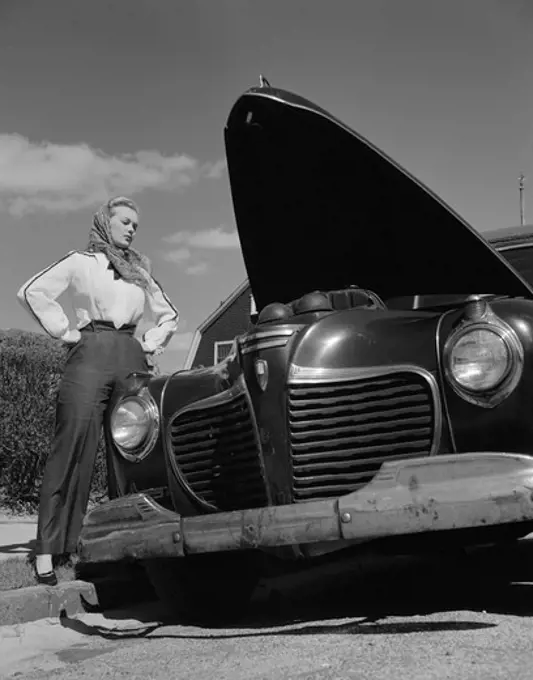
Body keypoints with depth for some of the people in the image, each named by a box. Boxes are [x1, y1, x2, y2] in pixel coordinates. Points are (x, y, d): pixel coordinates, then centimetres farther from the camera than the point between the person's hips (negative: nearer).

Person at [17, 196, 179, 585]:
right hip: (91, 353, -4)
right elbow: (33, 292, 1)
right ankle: (49, 547, -11)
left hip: (132, 358, 5)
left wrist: (152, 343, 15)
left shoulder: (141, 271, 24)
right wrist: (64, 331, -4)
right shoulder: (81, 262, 12)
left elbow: (170, 315, 30)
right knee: (74, 446, -12)